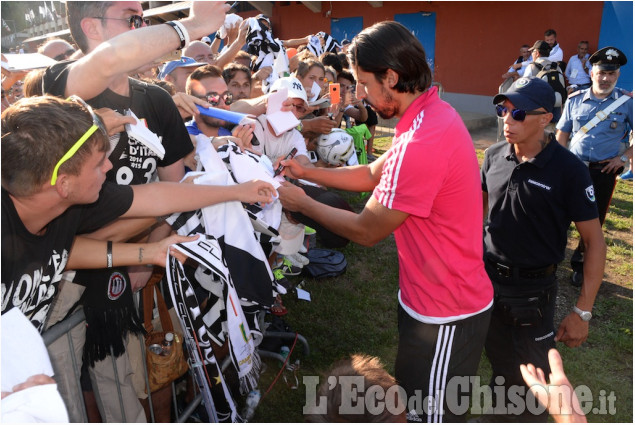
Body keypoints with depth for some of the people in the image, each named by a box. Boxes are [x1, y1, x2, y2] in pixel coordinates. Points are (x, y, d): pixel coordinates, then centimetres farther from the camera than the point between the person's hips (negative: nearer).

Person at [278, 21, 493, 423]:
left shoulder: (422, 143, -31)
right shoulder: (431, 113, 2)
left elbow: (367, 230, -21)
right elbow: (374, 174, 11)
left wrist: (302, 203, -8)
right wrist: (308, 172, 3)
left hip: (446, 315, -9)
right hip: (432, 296, 9)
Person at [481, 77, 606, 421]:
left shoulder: (568, 170, -18)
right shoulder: (494, 156, -5)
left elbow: (595, 241, -13)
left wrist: (583, 312, -14)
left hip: (533, 290, -4)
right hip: (487, 278, 4)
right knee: (500, 364, 24)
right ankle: (501, 410, 48)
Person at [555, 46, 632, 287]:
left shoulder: (627, 102, -2)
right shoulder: (575, 100, 3)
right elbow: (562, 133, 8)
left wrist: (624, 157, -6)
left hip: (604, 171, -1)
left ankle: (580, 265, 22)